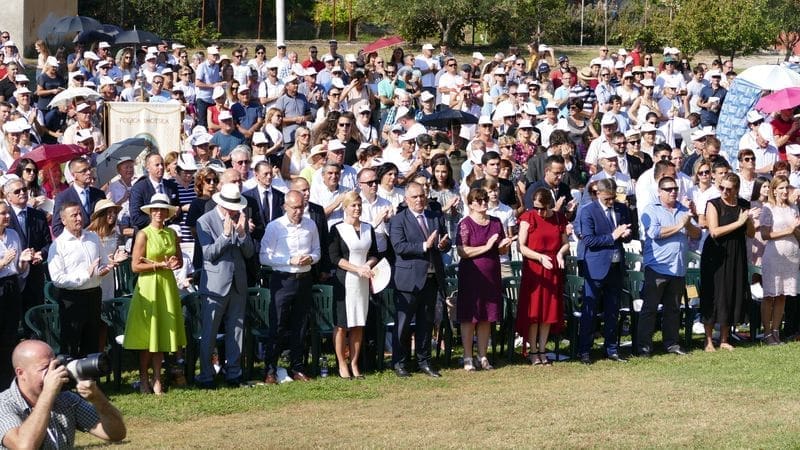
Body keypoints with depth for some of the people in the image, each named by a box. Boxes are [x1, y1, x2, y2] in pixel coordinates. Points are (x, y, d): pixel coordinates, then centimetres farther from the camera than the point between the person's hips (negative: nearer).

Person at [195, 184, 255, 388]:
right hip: (215, 284, -4)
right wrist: (226, 234, -23)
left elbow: (249, 253, 5)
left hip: (238, 284, 4)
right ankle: (206, 376, 6)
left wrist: (242, 232, -12)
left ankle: (233, 373, 17)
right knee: (208, 333, -1)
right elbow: (209, 254, -13)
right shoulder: (205, 221, -6)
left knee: (236, 331, 8)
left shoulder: (241, 219, 7)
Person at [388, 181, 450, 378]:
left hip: (432, 278, 5)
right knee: (404, 322, 1)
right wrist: (425, 246, -23)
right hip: (409, 278, -5)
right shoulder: (398, 220, -4)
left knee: (426, 321, 11)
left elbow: (446, 244, 12)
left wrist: (443, 244, -12)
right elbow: (399, 247, -16)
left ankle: (424, 361, 20)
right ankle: (400, 362, 9)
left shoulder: (437, 217, 12)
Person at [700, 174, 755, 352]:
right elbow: (714, 231, -16)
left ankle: (724, 339, 16)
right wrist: (738, 223, -18)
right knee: (713, 296, -2)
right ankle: (708, 340, 5)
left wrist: (748, 220, -11)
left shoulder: (744, 205, 7)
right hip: (715, 256, -4)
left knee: (733, 296, 6)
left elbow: (751, 234, 9)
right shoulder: (714, 205, -6)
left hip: (737, 257, 4)